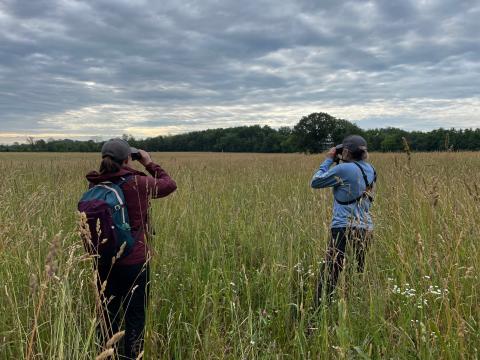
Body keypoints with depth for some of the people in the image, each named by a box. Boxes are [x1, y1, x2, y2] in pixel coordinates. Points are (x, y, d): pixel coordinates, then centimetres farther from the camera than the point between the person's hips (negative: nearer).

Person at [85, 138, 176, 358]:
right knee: (134, 320, 9)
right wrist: (149, 164, 11)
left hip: (103, 263, 5)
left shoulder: (95, 186, -3)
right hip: (134, 262, -5)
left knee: (107, 317, 18)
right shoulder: (139, 183, -14)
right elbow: (170, 184, 3)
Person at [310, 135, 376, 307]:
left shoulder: (343, 169, -12)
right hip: (366, 228, 7)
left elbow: (315, 182, -4)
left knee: (329, 276, -1)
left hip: (344, 229, -7)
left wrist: (328, 160, 6)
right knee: (364, 273, 15)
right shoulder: (369, 169, 9)